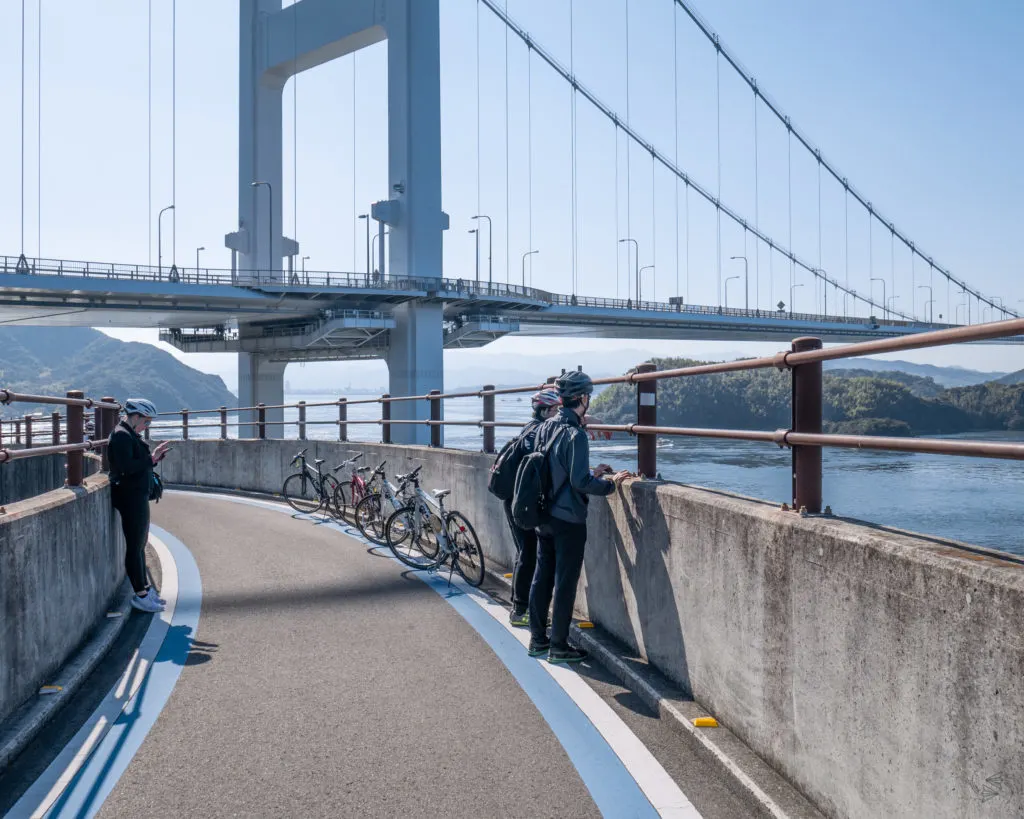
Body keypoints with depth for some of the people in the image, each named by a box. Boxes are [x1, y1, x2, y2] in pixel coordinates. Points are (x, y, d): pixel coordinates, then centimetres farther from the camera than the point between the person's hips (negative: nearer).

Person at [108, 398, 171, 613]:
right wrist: (152, 458, -19)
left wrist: (154, 456, 7)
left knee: (140, 544, 17)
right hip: (130, 497, -11)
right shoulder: (121, 436, -15)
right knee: (135, 546, -5)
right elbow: (127, 468, -25)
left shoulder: (130, 435, 17)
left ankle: (144, 588, 26)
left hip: (138, 497, 11)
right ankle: (140, 595, 0)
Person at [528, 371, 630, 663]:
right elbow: (580, 482, -22)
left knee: (542, 578, 14)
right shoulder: (575, 434, -20)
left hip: (544, 516, 8)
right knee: (565, 584, 3)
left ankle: (537, 639, 24)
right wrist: (610, 484, -8)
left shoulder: (545, 428, 6)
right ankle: (559, 647, 11)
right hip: (568, 520, -8)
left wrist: (591, 472, 15)